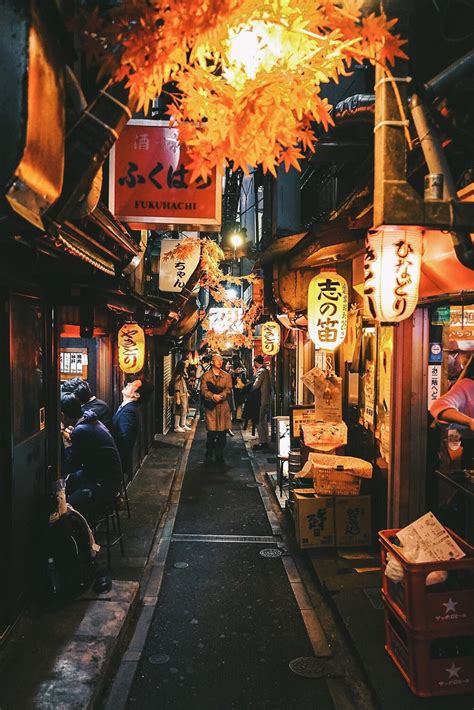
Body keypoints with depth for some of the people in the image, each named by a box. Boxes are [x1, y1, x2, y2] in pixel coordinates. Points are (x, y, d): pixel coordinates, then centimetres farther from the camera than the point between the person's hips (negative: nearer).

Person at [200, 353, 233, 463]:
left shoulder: (227, 376, 14)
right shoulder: (206, 375, 7)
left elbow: (228, 389, 1)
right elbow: (203, 390, -4)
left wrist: (220, 395, -17)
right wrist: (213, 396, -21)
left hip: (223, 406, 2)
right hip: (211, 407, -2)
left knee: (222, 432, 2)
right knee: (211, 432, -4)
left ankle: (219, 455, 12)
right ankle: (209, 455, 13)